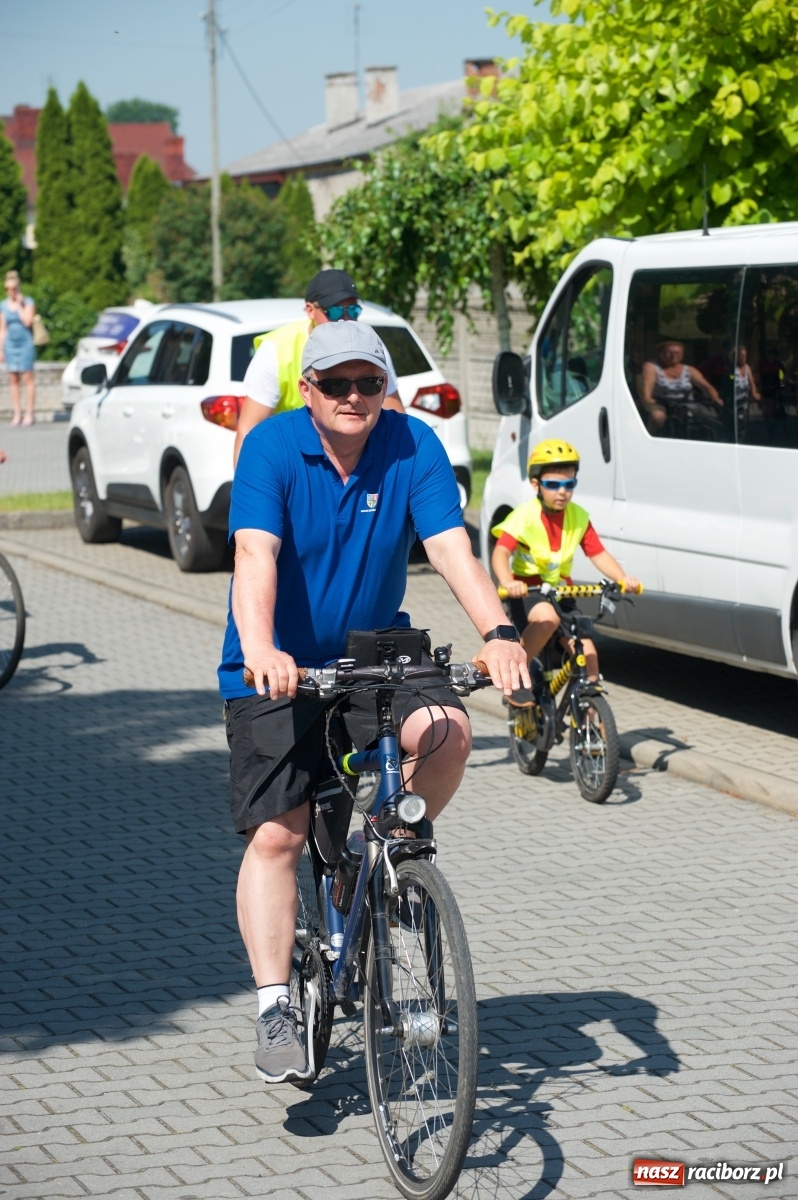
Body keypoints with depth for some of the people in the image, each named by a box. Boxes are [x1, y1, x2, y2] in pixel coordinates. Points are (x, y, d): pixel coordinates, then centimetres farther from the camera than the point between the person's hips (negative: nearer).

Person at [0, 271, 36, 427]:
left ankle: (29, 414, -3)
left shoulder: (28, 302, -1)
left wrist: (19, 305, -12)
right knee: (13, 380, 2)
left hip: (25, 344, -4)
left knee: (27, 378, -5)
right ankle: (17, 414, 5)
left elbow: (27, 321, -16)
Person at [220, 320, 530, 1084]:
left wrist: (497, 633, -35)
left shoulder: (413, 447, -8)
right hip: (279, 668, -2)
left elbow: (451, 548, -18)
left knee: (446, 732, -26)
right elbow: (256, 554, -28)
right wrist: (259, 649, -45)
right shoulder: (272, 447, -15)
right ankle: (274, 1012, -2)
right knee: (276, 834, -9)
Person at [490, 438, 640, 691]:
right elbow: (500, 552, -26)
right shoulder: (525, 516, -15)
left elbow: (599, 554, -1)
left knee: (588, 655, -9)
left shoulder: (579, 518, 0)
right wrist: (507, 582, -46)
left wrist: (623, 579, -20)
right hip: (528, 591, -5)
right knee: (547, 618, -37)